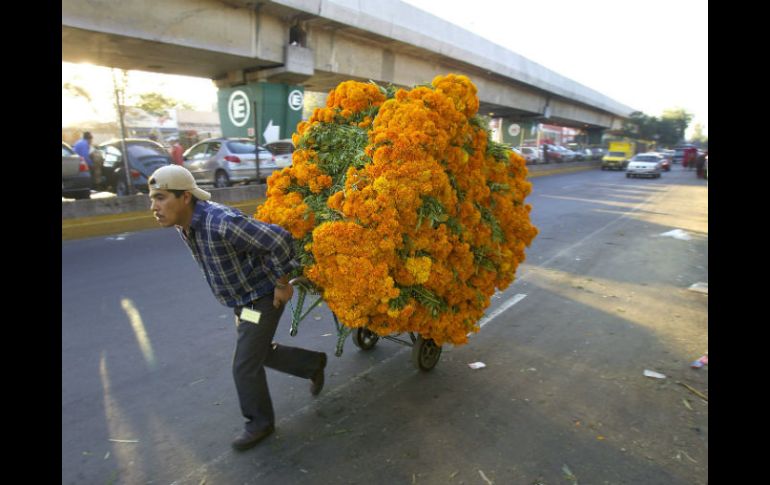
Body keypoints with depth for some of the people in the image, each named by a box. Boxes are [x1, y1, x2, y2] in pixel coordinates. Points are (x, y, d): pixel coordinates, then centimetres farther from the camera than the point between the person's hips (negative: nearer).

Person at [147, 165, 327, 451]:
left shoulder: (221, 223, -34)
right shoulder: (183, 225, -5)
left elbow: (279, 239, -33)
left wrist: (282, 283, -22)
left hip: (264, 297, -9)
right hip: (241, 299, 9)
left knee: (245, 365, 0)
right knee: (261, 353, 21)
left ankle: (260, 422, 25)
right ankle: (313, 364, 42)